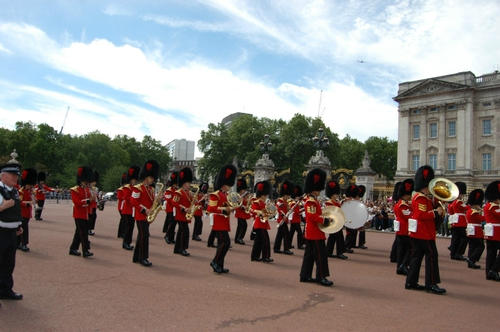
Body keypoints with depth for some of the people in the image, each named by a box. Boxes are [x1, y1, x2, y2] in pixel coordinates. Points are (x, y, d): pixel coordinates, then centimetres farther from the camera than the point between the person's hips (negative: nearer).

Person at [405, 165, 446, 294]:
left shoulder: (420, 197, 18)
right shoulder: (421, 198, -15)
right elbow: (422, 215, -25)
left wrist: (438, 211, 4)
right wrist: (436, 212, -19)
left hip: (417, 234, 10)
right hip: (424, 234, -10)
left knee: (416, 256, 11)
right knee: (432, 256, -5)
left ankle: (411, 282, 15)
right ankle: (431, 284, -1)